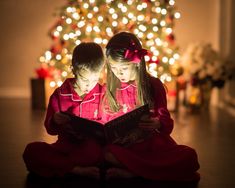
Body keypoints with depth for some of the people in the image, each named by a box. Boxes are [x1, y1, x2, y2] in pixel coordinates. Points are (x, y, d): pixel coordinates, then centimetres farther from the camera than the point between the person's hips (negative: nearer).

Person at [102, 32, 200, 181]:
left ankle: (130, 173, -26)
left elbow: (167, 123, 2)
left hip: (153, 142, 1)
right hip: (124, 145, 0)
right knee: (107, 153, -34)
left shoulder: (153, 85, 5)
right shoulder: (111, 88, 10)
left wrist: (157, 124, -22)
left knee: (189, 156, -28)